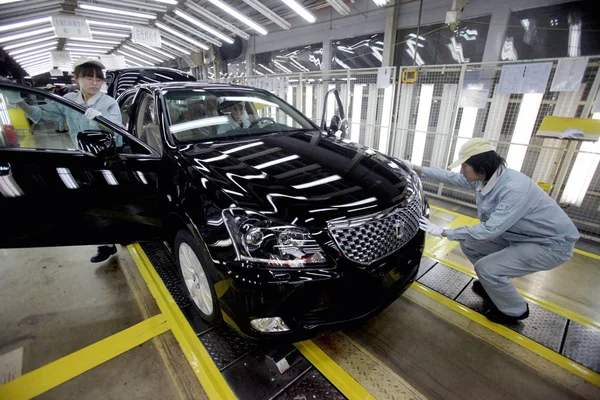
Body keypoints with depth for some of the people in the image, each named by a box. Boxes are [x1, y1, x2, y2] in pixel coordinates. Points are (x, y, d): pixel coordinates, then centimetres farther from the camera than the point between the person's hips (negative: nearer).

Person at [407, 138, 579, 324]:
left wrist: (443, 232, -32)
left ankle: (515, 311, 11)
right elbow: (450, 177, 2)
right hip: (520, 236, 8)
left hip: (552, 244, -8)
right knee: (468, 243, 3)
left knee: (486, 268, -18)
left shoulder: (515, 189, -35)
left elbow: (490, 230, -37)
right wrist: (416, 168, 0)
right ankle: (493, 286, 25)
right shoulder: (484, 178, -10)